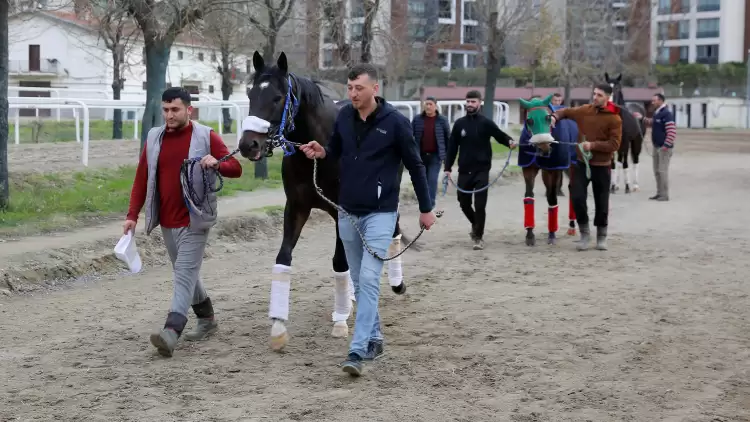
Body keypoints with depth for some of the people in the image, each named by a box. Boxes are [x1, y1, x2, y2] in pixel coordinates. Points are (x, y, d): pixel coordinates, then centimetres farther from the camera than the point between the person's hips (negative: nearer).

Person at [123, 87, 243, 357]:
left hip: (194, 221, -5)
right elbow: (141, 179, 10)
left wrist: (217, 164, -25)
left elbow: (236, 169, -4)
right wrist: (132, 215, 4)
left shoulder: (206, 137, -4)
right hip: (166, 222, 6)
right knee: (185, 273, 17)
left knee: (185, 273, -13)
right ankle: (207, 319, 34)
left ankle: (171, 332, -22)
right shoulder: (154, 138, 8)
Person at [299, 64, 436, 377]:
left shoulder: (395, 122, -11)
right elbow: (335, 151, 15)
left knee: (369, 279, -14)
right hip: (347, 212, 5)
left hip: (380, 213, -5)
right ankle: (374, 339, 28)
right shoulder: (344, 116, 1)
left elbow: (415, 166, -3)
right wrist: (321, 152, -9)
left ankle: (357, 351, -16)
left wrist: (426, 208, 2)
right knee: (359, 282, 13)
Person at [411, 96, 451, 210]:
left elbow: (448, 138, 4)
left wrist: (447, 155, 3)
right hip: (420, 155, 2)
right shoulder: (417, 119, 4)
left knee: (432, 179, -10)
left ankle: (430, 204, -8)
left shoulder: (442, 120, 1)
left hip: (435, 156, -2)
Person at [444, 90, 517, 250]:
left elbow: (499, 135, -5)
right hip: (464, 171, 3)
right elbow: (452, 147, 8)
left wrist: (509, 141, -28)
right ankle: (476, 225, 38)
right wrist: (447, 168, 4)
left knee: (480, 205, -5)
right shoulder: (459, 124, 6)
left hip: (481, 171, -3)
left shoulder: (486, 123, -2)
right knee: (464, 203, 11)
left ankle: (478, 237, 5)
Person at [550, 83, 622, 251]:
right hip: (581, 162, 3)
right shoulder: (584, 110, 1)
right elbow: (566, 112, 17)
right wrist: (555, 116, -4)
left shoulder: (614, 119, -12)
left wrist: (593, 145, -26)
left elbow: (614, 144, -16)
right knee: (577, 197, -5)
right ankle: (584, 232, 12)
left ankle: (602, 236, 23)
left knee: (601, 202, 6)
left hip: (602, 166, -3)